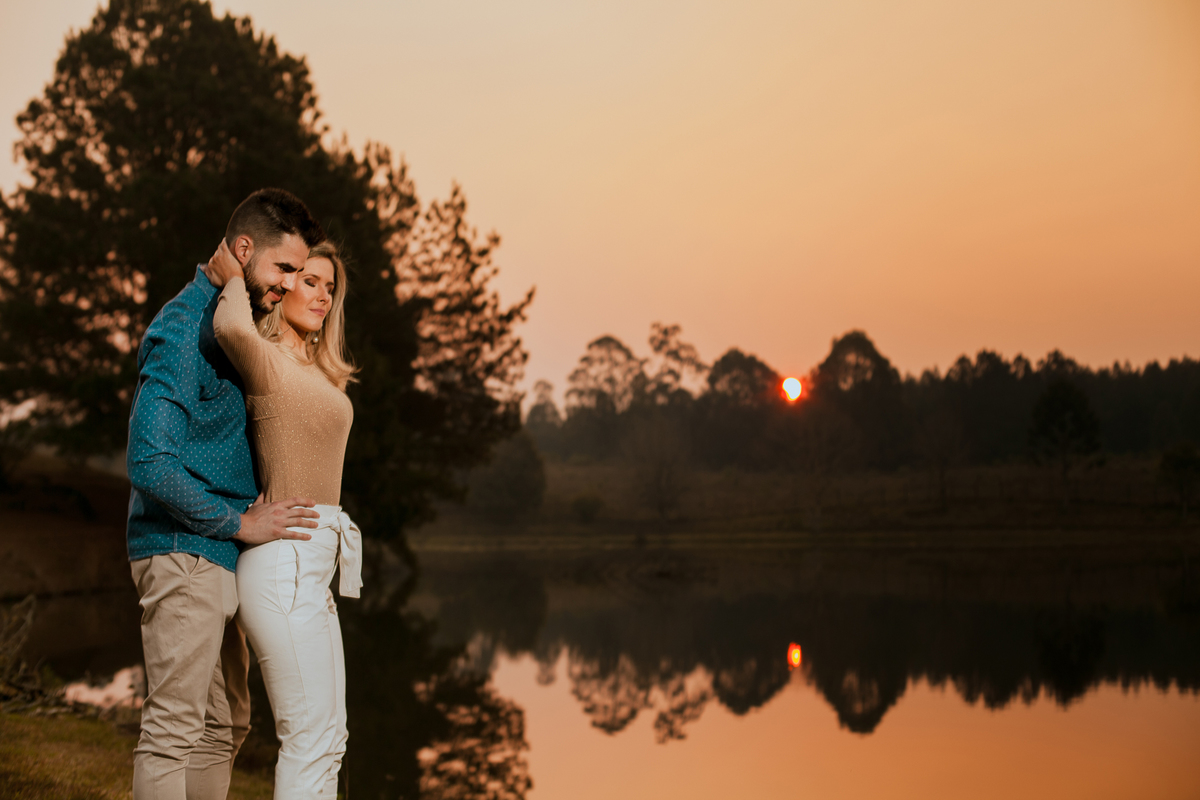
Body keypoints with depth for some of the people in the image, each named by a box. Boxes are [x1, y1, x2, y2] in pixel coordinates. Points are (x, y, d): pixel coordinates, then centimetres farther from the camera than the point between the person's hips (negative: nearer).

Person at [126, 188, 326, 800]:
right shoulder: (183, 330, -15)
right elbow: (149, 462, -23)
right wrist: (241, 522, -16)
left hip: (219, 558, 10)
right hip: (183, 550, -10)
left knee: (223, 727, 14)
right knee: (173, 729, -8)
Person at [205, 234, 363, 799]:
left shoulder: (315, 369, 20)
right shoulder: (266, 357, -9)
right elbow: (233, 329, -30)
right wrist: (234, 282, -10)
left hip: (312, 566, 10)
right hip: (284, 558, -10)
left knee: (327, 738, 11)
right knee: (309, 739, -7)